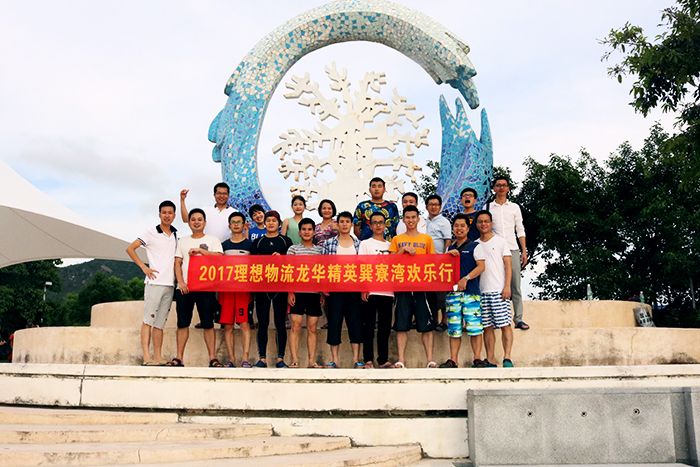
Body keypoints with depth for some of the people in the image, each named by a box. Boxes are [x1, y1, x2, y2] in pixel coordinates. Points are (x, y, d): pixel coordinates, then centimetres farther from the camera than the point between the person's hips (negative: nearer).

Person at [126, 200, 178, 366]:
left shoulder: (175, 234, 15)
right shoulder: (151, 233, 0)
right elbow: (130, 248, -2)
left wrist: (177, 276, 13)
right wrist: (144, 267, -7)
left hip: (170, 284, 5)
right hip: (154, 282, -5)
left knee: (160, 322, 7)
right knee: (148, 319, -9)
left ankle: (158, 357, 8)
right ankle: (146, 357, -12)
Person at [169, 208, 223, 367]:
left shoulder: (212, 240, 11)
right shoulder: (183, 241, 19)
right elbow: (178, 263, 10)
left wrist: (200, 250, -13)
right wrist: (181, 282, -4)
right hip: (184, 288, 3)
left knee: (208, 324, -4)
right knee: (182, 323, 1)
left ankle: (212, 358, -2)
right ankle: (179, 358, 5)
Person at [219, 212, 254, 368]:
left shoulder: (250, 245, 8)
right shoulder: (223, 245, 15)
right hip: (226, 287, 2)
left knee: (245, 324, -7)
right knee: (228, 326, 0)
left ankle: (245, 359, -6)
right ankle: (231, 359, 5)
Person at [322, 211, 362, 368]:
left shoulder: (358, 244, 10)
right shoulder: (329, 243, 6)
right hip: (335, 288, -1)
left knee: (356, 321, 0)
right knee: (334, 321, 0)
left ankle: (356, 359, 6)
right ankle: (334, 359, 8)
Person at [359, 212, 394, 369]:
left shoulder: (390, 245, 17)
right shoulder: (365, 244, 7)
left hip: (387, 290, 4)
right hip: (370, 290, -3)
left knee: (385, 326, 6)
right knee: (369, 326, -3)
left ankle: (383, 359, 13)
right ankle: (368, 360, 2)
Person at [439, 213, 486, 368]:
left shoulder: (475, 246, 6)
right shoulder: (450, 249, 20)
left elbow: (481, 266, -4)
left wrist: (466, 278, -15)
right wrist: (448, 256, 0)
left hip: (471, 292, -4)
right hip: (452, 291, 4)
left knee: (474, 326, -7)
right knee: (454, 329, 3)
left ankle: (477, 359, -2)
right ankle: (453, 360, 5)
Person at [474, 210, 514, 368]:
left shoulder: (501, 241, 7)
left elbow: (508, 265, 2)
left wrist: (507, 286, -9)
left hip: (499, 290, -3)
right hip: (481, 291, 3)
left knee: (505, 324, -10)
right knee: (487, 327, 3)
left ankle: (507, 358, -11)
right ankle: (490, 361, 5)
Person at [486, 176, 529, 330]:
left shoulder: (514, 207, 14)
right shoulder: (488, 207, 10)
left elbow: (520, 230, 13)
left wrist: (524, 251, 5)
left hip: (512, 249, 1)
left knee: (515, 285, -1)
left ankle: (518, 319, 2)